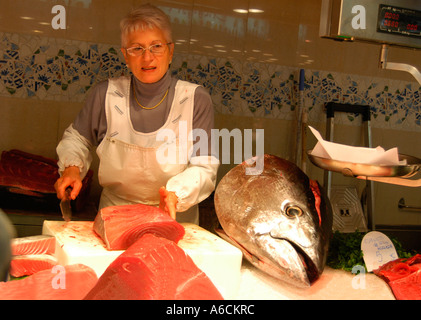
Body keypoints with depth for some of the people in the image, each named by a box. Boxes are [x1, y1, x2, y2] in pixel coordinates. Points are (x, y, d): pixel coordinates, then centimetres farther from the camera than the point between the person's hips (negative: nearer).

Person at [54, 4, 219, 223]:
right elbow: (77, 137, 19)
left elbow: (204, 167, -5)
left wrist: (176, 194, -22)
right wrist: (72, 167, 0)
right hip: (114, 216, 1)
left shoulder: (196, 99, -4)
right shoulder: (106, 94, 0)